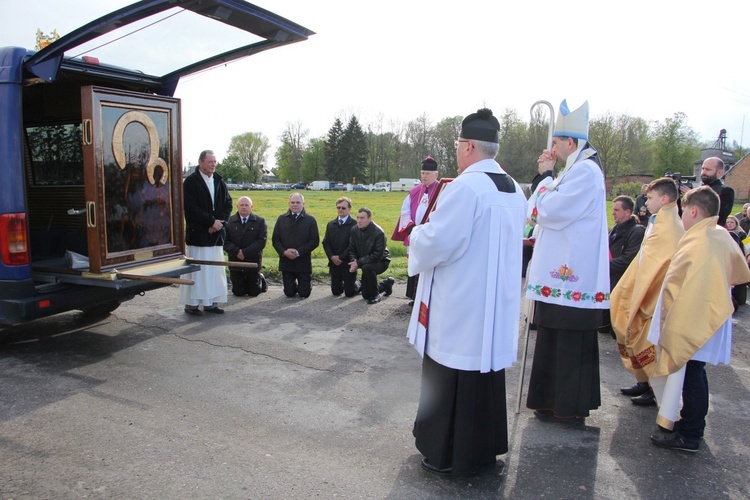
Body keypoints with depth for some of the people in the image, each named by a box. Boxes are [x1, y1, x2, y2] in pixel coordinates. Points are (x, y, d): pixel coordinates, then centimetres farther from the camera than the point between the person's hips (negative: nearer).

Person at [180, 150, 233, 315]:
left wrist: (220, 221, -5)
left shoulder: (219, 181, 11)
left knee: (215, 269, 7)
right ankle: (191, 303, 6)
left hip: (216, 233, 6)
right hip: (198, 233, -6)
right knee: (196, 269, -3)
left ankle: (211, 302, 15)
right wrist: (211, 221, -14)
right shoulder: (191, 182, -6)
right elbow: (191, 208, -13)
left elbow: (228, 203, 11)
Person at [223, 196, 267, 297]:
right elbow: (225, 241, -4)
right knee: (238, 293, 6)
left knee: (254, 293, 7)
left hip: (253, 262, -1)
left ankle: (261, 279, 38)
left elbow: (262, 241, -11)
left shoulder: (260, 221, -2)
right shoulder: (229, 221, 1)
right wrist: (236, 252, -20)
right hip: (235, 262, 1)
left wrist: (245, 252, -18)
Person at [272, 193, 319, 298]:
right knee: (289, 293, 6)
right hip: (286, 261, 2)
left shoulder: (310, 220, -2)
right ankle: (294, 286, 40)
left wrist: (298, 252, -17)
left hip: (303, 263, -2)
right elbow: (275, 240, 4)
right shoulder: (281, 219, 7)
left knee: (304, 294, 0)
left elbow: (315, 241, -8)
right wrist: (284, 252, -14)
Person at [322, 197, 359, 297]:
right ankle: (343, 284, 39)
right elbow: (325, 242, 6)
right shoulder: (330, 224, 11)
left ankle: (358, 285, 32)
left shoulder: (354, 225, -7)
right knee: (336, 292, 7)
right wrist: (332, 257, -10)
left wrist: (341, 257, -16)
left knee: (349, 292, 0)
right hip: (334, 262, 4)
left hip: (348, 263, -4)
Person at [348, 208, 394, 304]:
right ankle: (386, 283, 37)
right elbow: (352, 249, -2)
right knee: (366, 295, 10)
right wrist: (354, 261, -23)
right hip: (365, 262, 6)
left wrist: (359, 263, -33)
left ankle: (375, 295, -18)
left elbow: (378, 255, -28)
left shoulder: (379, 232, -26)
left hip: (381, 262, -6)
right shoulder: (354, 230, -8)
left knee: (366, 268, -40)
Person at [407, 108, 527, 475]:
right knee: (486, 369, 19)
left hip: (459, 309, -8)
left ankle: (450, 455, 20)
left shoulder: (466, 186, -20)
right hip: (496, 306, 8)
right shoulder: (514, 189, 8)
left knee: (451, 377, 6)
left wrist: (417, 233, -1)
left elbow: (435, 243, -22)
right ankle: (485, 446, 34)